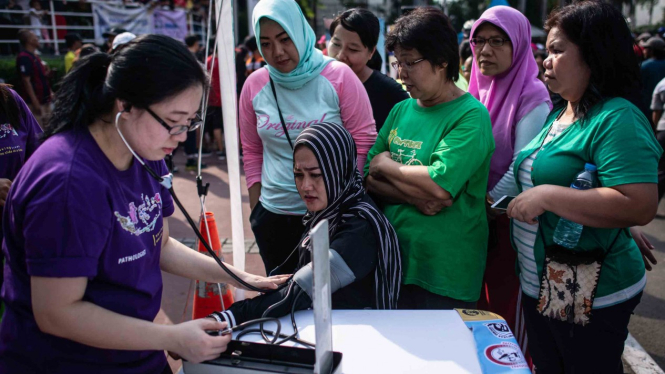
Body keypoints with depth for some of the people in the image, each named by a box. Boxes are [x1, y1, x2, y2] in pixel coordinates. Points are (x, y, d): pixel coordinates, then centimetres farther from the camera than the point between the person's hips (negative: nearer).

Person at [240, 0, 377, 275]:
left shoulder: (339, 77, -10)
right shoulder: (255, 85, 0)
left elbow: (364, 141, -6)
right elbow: (252, 152, 9)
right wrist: (255, 208, 7)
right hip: (274, 214, 3)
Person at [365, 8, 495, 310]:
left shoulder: (471, 116, -12)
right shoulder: (401, 111, 7)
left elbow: (440, 185, -24)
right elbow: (368, 178, 2)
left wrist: (386, 165, -9)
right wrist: (413, 196, -16)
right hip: (392, 263, 6)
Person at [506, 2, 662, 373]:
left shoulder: (617, 119, -20)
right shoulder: (558, 114, 7)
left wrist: (546, 196, -29)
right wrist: (510, 206, 7)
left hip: (591, 298, -8)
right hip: (539, 286, 8)